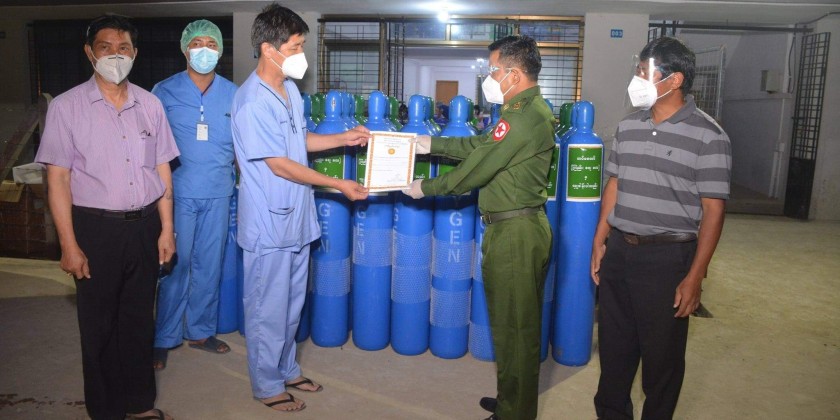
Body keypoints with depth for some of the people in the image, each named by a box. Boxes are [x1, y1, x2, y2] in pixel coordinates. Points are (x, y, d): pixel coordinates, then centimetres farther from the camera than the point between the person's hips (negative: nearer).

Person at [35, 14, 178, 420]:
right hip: (96, 229, -3)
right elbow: (58, 179, -6)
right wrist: (69, 245, -10)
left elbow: (161, 170, 8)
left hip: (144, 226, 3)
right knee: (99, 324, 9)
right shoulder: (67, 106, -3)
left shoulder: (150, 104, 6)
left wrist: (166, 229, 5)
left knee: (139, 318, 14)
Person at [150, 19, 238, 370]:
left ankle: (200, 331, 26)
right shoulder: (165, 92, 0)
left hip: (218, 194, 2)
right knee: (175, 265, 2)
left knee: (209, 265, 11)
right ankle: (165, 338, 17)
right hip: (179, 193, -2)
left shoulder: (232, 94, 6)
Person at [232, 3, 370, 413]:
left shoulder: (290, 90, 7)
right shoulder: (252, 102, -21)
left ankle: (286, 369, 38)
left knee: (292, 304, 20)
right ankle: (268, 386, 25)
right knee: (268, 309, 8)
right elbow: (280, 165, -20)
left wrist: (344, 138, 5)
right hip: (269, 224, -8)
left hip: (296, 218, 9)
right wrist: (339, 184, -16)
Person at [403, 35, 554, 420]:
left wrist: (424, 188, -5)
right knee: (520, 323, 19)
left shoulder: (523, 115, -20)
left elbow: (474, 169, -18)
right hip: (523, 227, 11)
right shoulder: (530, 109, 13)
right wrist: (431, 143, 15)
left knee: (513, 327, 3)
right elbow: (480, 145, 17)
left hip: (514, 231, -11)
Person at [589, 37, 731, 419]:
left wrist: (695, 277, -12)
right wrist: (600, 241, 11)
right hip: (619, 251, 5)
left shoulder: (708, 136, -10)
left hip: (668, 256, -5)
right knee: (614, 344, 16)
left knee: (661, 352, 9)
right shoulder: (627, 127, 6)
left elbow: (713, 209, -10)